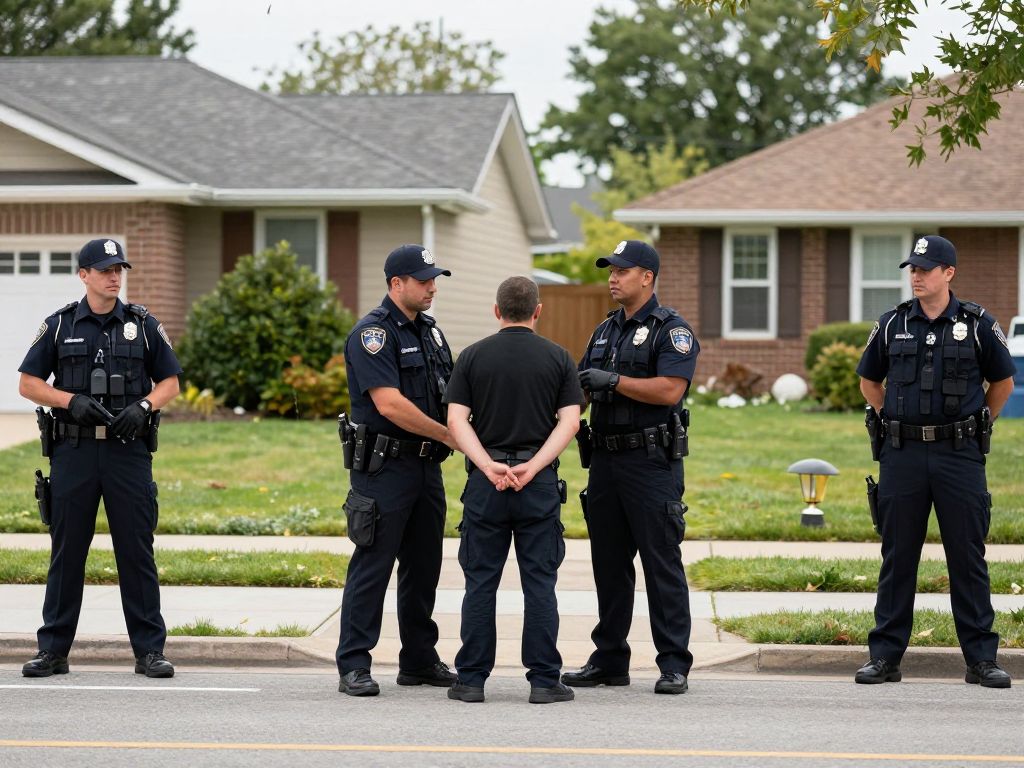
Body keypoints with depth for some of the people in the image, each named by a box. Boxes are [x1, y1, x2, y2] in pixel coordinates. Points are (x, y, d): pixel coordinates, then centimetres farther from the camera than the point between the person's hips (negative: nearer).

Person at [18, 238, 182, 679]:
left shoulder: (143, 325, 6)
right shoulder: (60, 325, 5)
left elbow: (170, 382, 10)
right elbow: (28, 383, 5)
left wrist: (143, 407, -10)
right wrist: (72, 401, -11)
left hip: (129, 449, 0)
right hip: (74, 450, 0)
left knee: (137, 551, 0)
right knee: (66, 551, 3)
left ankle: (149, 650, 4)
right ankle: (53, 650, 10)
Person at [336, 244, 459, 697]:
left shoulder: (429, 330, 13)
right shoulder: (373, 334, -13)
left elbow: (449, 393, 19)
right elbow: (390, 405, -22)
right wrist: (449, 435, -17)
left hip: (426, 466, 8)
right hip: (383, 467, -8)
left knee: (423, 566, 12)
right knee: (372, 566, -6)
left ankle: (420, 661, 21)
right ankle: (353, 667, -2)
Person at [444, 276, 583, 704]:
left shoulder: (473, 357, 4)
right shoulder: (558, 358, 4)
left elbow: (457, 420, -5)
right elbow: (569, 420, -6)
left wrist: (488, 466, -12)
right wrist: (532, 467, -13)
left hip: (485, 481, 0)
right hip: (540, 483, 0)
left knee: (480, 583, 5)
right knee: (539, 584, 2)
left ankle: (471, 680, 5)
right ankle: (544, 681, 2)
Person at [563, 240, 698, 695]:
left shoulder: (671, 330, -6)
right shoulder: (605, 332, 17)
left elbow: (669, 389, -19)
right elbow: (579, 388, 19)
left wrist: (612, 380, -17)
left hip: (651, 462, -7)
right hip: (606, 460, 7)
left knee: (662, 563, -6)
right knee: (609, 564, 10)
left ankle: (674, 666, -3)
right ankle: (609, 661, 17)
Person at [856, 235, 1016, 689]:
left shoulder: (977, 325, 0)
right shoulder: (892, 325, 6)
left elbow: (1002, 381, 13)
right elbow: (869, 381, 19)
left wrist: (975, 426, 12)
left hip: (959, 454, -1)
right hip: (902, 455, 2)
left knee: (968, 558, 1)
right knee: (897, 559, 4)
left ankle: (981, 659, 5)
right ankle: (885, 657, 9)